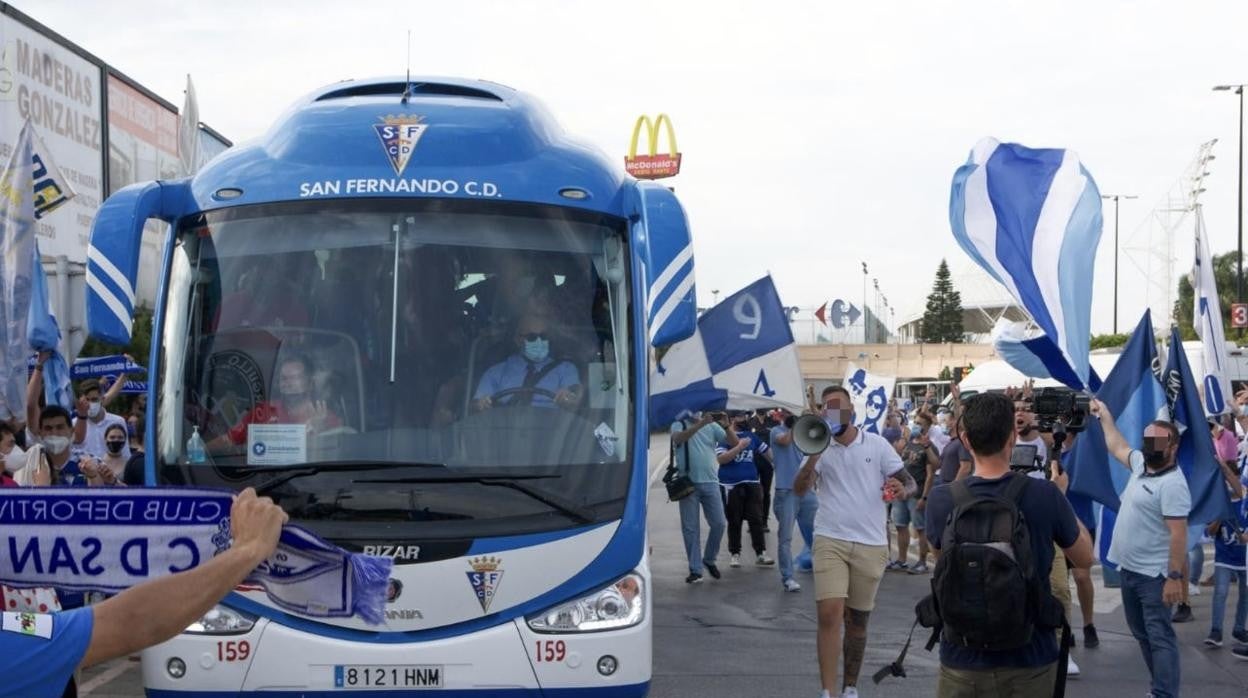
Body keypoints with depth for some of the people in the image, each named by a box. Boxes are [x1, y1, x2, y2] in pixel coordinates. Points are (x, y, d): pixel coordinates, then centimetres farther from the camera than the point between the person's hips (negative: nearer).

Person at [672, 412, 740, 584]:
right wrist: (701, 423, -31)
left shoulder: (712, 426, 8)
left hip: (710, 482, 2)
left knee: (719, 524, 1)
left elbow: (735, 442, 2)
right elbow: (678, 438, -22)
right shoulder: (679, 425, 2)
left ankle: (709, 560, 23)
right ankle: (695, 570, 7)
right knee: (690, 528, 1)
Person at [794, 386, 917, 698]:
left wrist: (902, 490, -21)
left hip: (871, 544, 1)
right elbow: (799, 490, -10)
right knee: (829, 615, -14)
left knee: (857, 620, 11)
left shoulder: (877, 444, 2)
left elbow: (910, 482, 2)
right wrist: (813, 456, -24)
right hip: (830, 541, -1)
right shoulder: (821, 448, 2)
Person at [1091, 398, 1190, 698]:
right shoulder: (1141, 464, 7)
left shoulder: (1173, 484, -19)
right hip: (1129, 569, 10)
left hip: (1153, 575, -10)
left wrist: (1175, 577, -26)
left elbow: (1178, 534, -23)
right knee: (1142, 634, 16)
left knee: (1159, 637, -9)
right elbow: (1117, 447, 27)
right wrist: (1104, 415, 28)